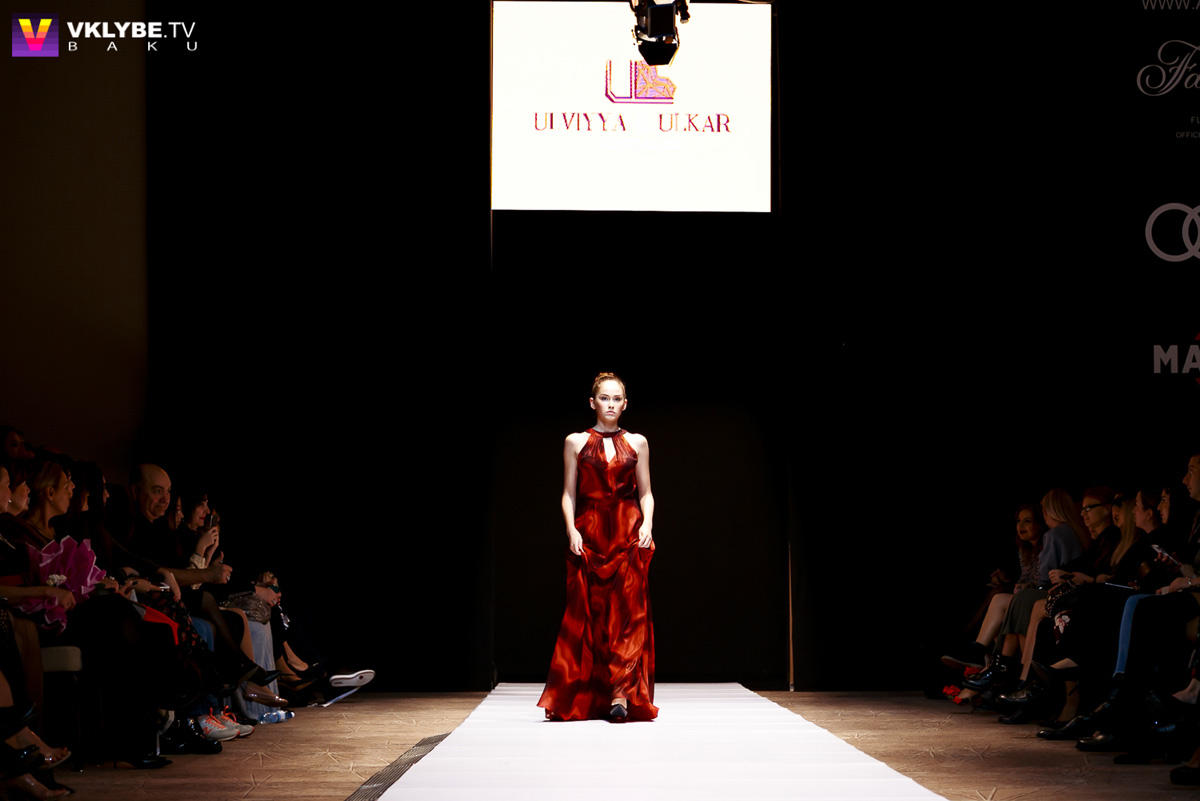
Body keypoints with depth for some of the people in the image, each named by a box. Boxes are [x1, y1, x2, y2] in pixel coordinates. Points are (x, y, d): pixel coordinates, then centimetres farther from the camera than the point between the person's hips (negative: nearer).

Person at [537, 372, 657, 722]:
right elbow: (569, 494, 7)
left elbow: (646, 493, 10)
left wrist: (647, 524, -6)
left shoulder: (637, 443, 10)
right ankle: (584, 699, 5)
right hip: (588, 533, 0)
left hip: (628, 533, 0)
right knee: (588, 613, -2)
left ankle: (621, 695, -12)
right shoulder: (576, 443, 8)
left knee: (628, 611, -9)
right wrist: (571, 529, -7)